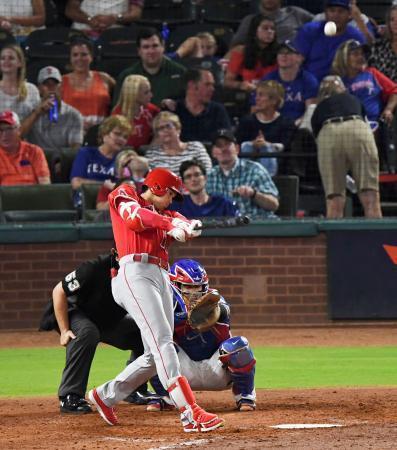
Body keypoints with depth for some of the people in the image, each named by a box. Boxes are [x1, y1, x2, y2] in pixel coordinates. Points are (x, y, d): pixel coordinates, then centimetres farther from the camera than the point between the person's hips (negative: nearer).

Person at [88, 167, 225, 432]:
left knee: (156, 355, 7)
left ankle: (106, 396, 26)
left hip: (162, 278, 8)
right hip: (136, 273, -8)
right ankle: (190, 413, -31)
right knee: (162, 343, -19)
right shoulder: (124, 195, 10)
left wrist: (187, 227, -14)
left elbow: (185, 227, 9)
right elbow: (134, 217, -13)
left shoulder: (163, 215, 29)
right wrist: (168, 223, -23)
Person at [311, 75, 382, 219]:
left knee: (334, 202, 0)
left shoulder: (319, 110, 34)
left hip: (328, 136, 0)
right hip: (359, 131, 0)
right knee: (370, 199, -3)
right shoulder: (354, 100, 37)